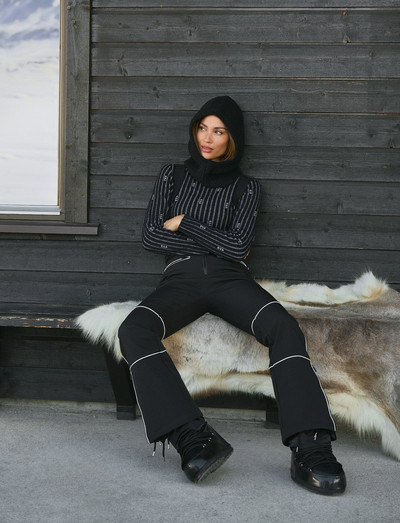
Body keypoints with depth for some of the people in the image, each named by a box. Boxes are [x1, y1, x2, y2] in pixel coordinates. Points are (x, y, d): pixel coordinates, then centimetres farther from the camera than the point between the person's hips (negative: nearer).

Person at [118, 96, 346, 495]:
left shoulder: (246, 188, 15)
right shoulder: (172, 175, 19)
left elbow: (238, 246, 0)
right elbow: (151, 236, 9)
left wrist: (183, 224, 1)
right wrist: (217, 244, 5)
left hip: (230, 278, 0)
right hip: (181, 278, 1)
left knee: (284, 327, -34)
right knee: (133, 331, -34)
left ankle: (309, 452, -45)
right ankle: (195, 439, -45)